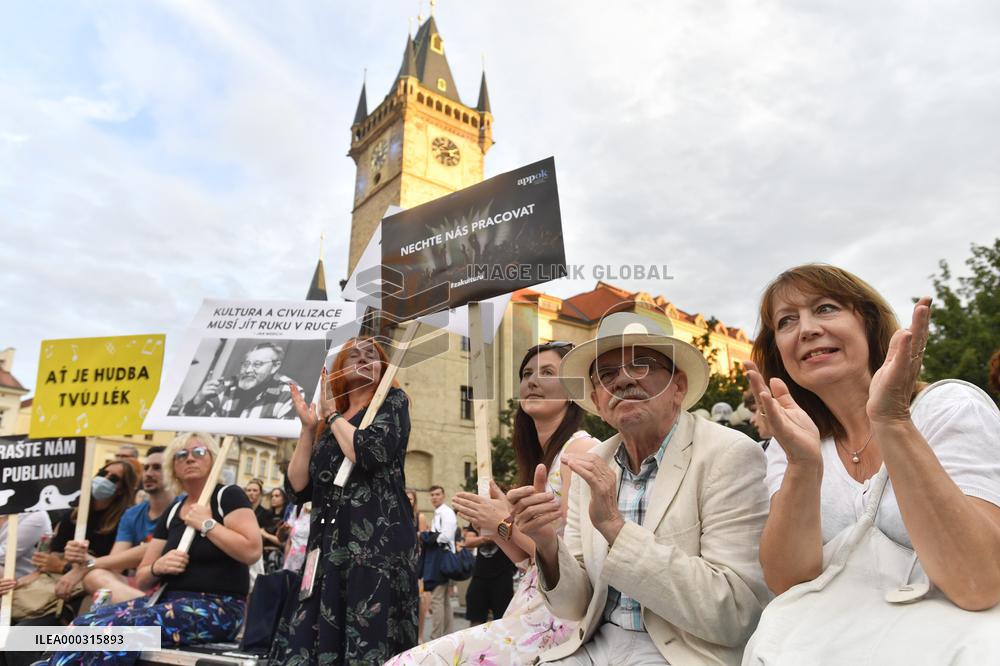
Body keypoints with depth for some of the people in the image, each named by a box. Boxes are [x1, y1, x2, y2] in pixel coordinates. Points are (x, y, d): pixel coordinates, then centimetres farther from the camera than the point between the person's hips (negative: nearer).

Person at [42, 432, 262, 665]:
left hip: (218, 608, -7)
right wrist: (158, 567, -5)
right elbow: (142, 579, 17)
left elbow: (251, 551, -19)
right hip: (171, 600, 7)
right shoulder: (171, 513, 15)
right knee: (83, 625, -15)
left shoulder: (228, 496, -4)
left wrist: (207, 524, -13)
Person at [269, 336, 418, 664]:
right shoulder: (327, 424, 19)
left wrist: (333, 415, 0)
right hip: (328, 546, 6)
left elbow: (369, 453, -15)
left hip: (378, 541, -5)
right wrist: (308, 427, 3)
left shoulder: (392, 401, 4)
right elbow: (298, 488, 10)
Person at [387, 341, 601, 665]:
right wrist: (492, 528, 3)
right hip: (528, 617, 8)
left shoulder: (580, 448, -11)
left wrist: (508, 524, -9)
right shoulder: (544, 458, 14)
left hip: (554, 624, -7)